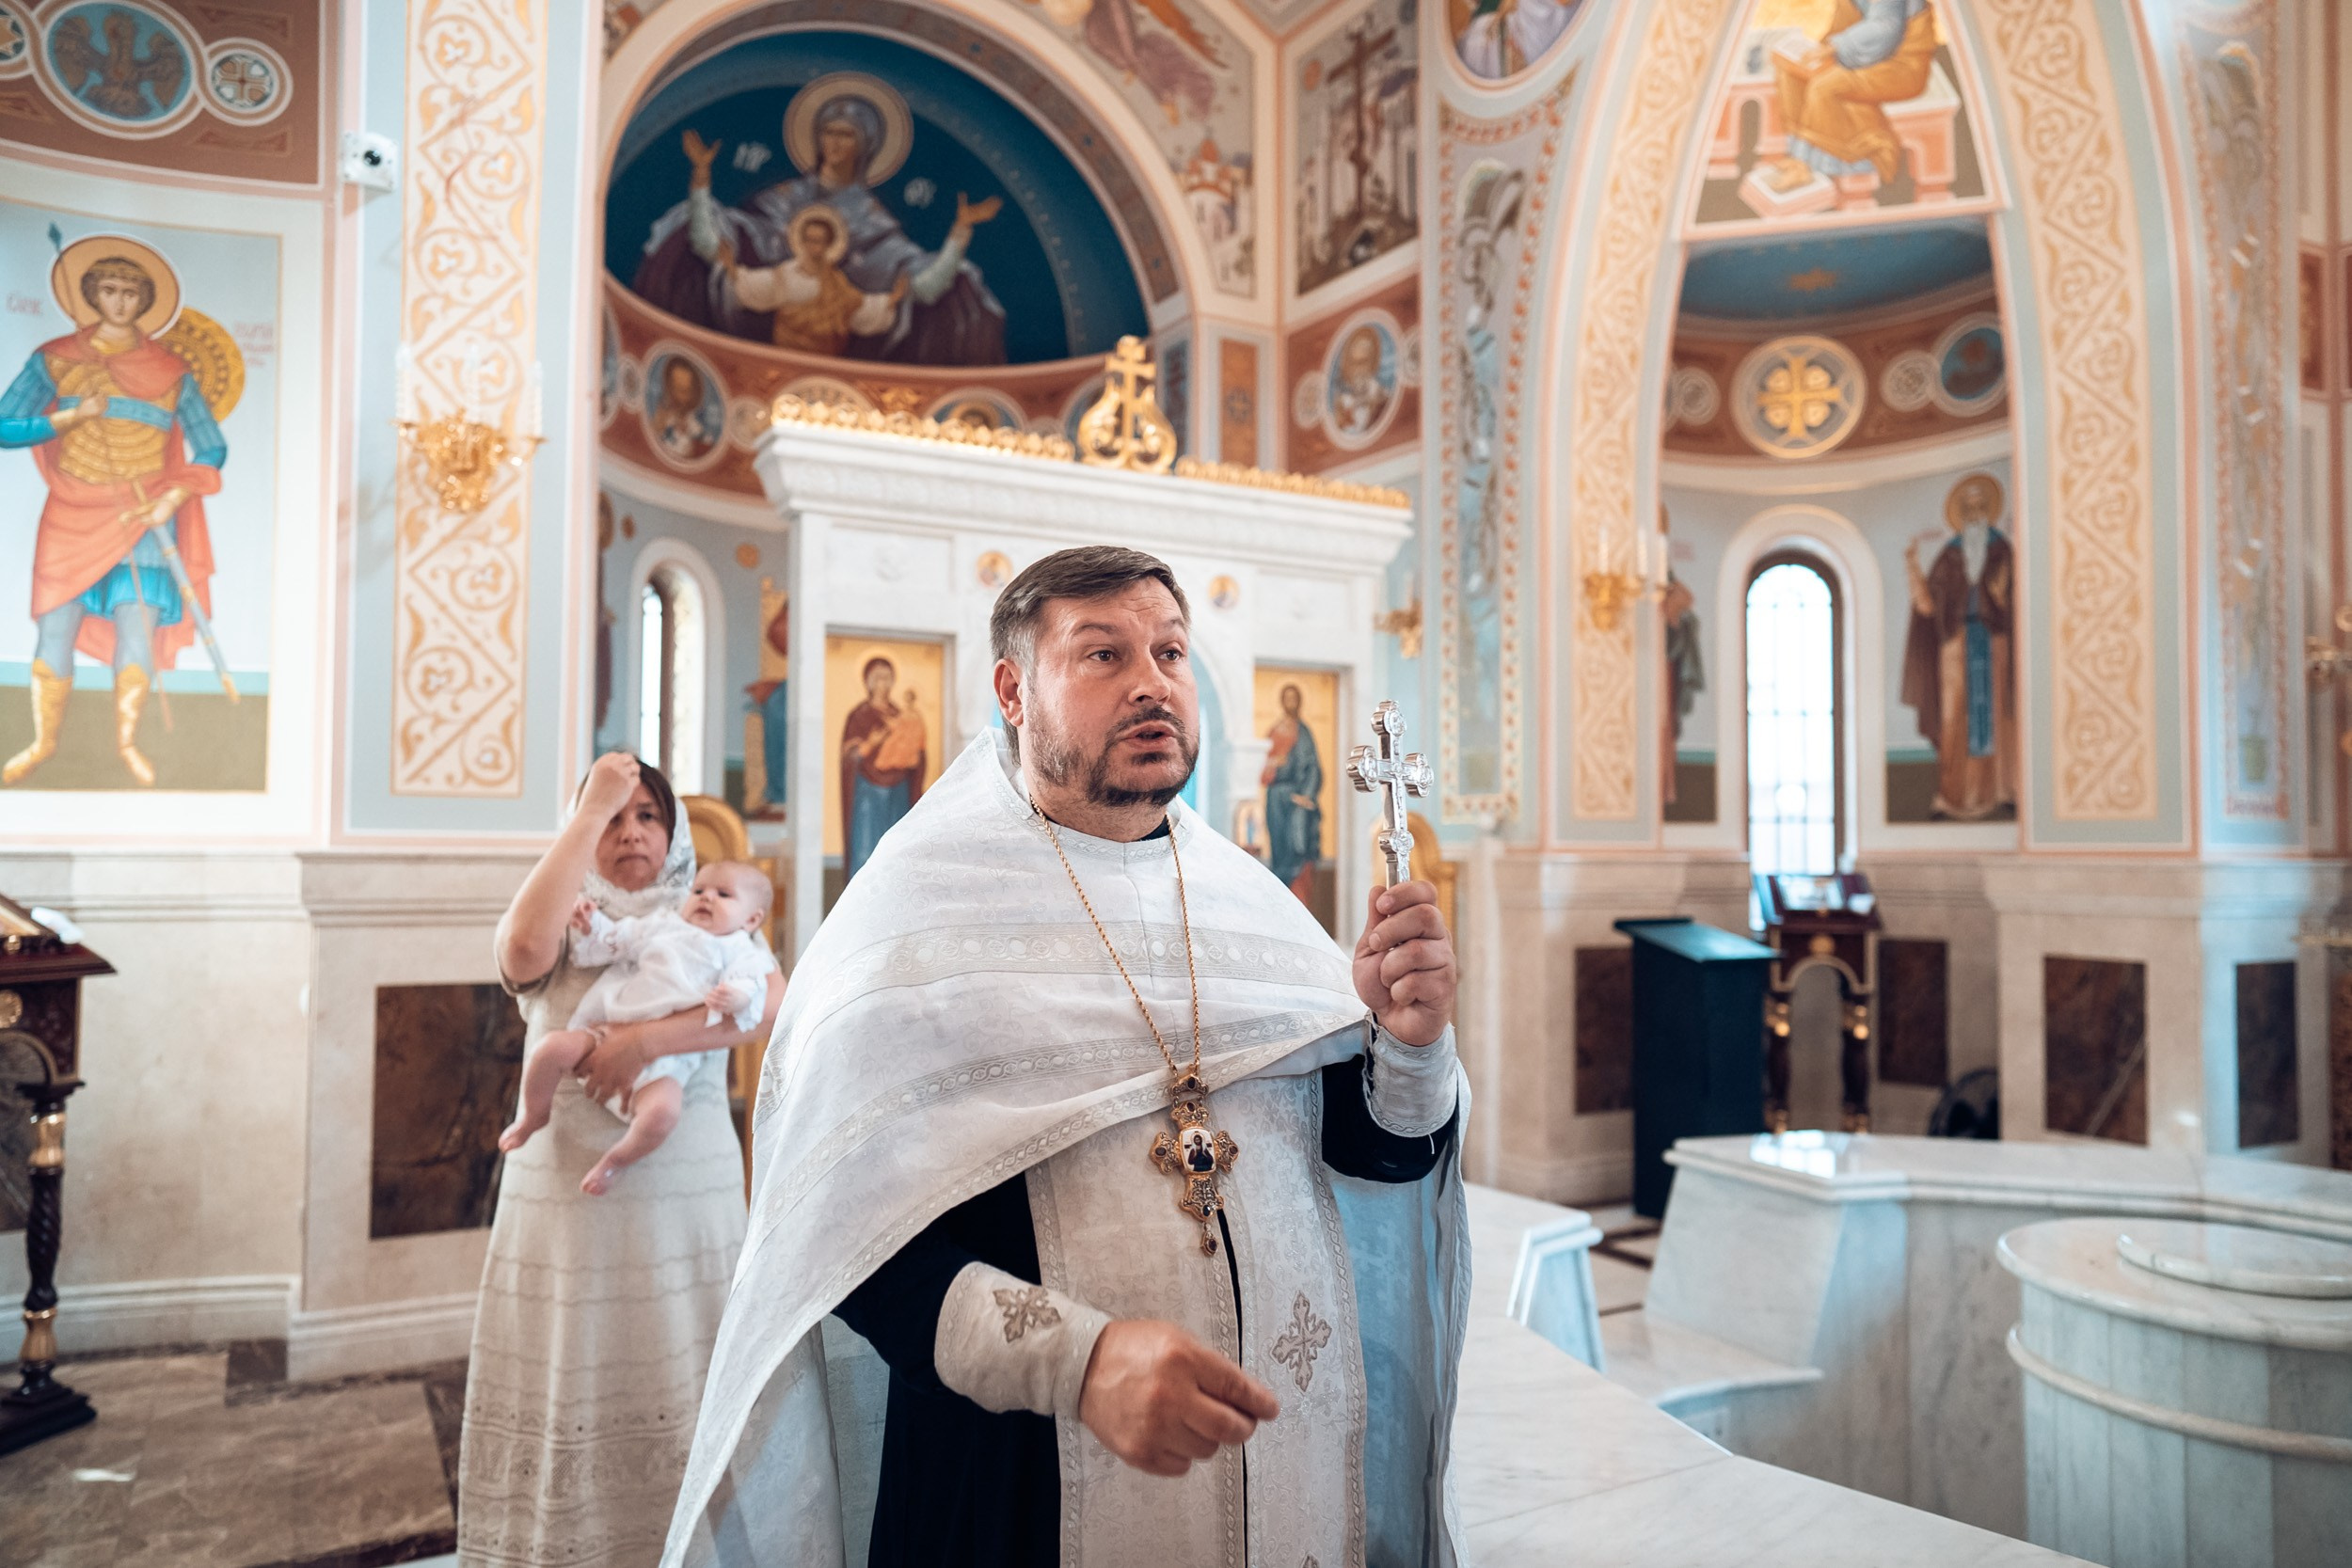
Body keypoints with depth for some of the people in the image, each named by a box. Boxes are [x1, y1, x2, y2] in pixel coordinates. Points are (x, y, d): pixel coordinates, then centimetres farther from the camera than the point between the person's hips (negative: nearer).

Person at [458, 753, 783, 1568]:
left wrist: (649, 1038, -23)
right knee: (567, 1387, 2)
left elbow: (771, 1004, -11)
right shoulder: (561, 924, 7)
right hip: (567, 1190, 0)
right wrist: (591, 810, -14)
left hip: (688, 1192, 0)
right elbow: (523, 950, -18)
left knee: (680, 1395, 2)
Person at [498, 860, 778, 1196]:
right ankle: (532, 1116, 12)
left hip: (664, 1057, -4)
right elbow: (614, 940, 22)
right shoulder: (662, 923, 21)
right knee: (552, 1047, -20)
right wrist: (591, 926, 1)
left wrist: (736, 998, -33)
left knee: (661, 1113, -31)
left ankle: (616, 1160, 3)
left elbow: (751, 985, -11)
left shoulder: (740, 951, 7)